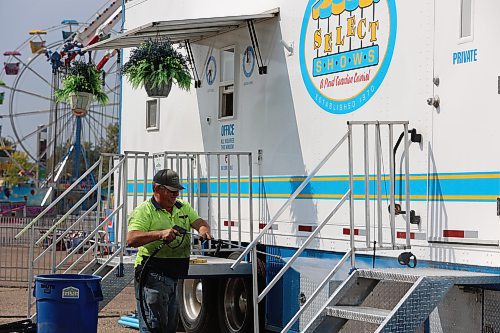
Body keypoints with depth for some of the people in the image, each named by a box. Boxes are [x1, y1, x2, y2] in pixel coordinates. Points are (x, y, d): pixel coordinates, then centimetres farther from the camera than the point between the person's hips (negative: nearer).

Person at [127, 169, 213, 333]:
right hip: (153, 275, -7)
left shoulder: (183, 208, 16)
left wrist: (203, 229, -17)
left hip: (177, 275, 7)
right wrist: (160, 234, -32)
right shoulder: (144, 211, -8)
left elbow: (199, 222, 8)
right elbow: (131, 239, -20)